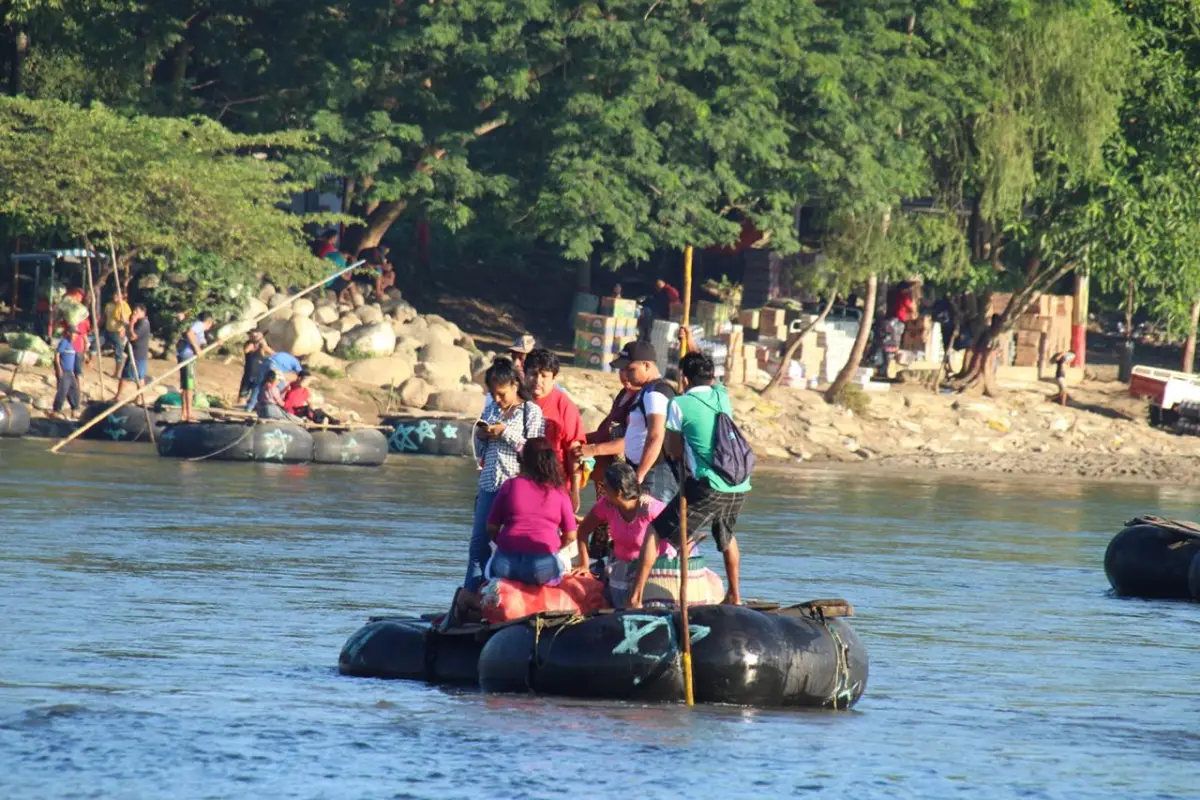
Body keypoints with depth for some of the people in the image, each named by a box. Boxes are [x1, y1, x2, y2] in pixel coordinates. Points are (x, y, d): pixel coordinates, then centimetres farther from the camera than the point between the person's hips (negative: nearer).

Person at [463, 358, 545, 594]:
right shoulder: (491, 410, 13)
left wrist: (506, 433, -15)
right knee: (478, 541, 4)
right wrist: (480, 435, -1)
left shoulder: (531, 411, -3)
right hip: (490, 484, 6)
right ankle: (470, 595, 8)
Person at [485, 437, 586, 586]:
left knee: (491, 567, 35)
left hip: (506, 563, 1)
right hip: (543, 568, -1)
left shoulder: (510, 486, 5)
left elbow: (492, 529, 7)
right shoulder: (559, 494, 6)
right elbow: (570, 536, 8)